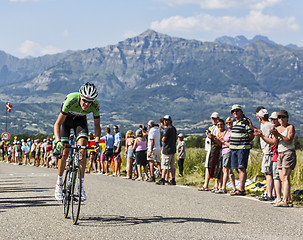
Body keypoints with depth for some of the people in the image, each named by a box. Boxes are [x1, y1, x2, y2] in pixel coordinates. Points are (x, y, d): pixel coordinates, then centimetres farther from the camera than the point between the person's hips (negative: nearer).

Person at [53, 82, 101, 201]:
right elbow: (57, 124, -36)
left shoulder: (95, 105, -30)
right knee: (64, 152, -10)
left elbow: (97, 126, -16)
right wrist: (58, 141, -50)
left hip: (80, 120, 2)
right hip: (66, 118, -2)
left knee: (82, 149, -18)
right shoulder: (71, 100, -39)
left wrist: (97, 141, -33)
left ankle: (81, 186, -13)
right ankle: (59, 184, 9)